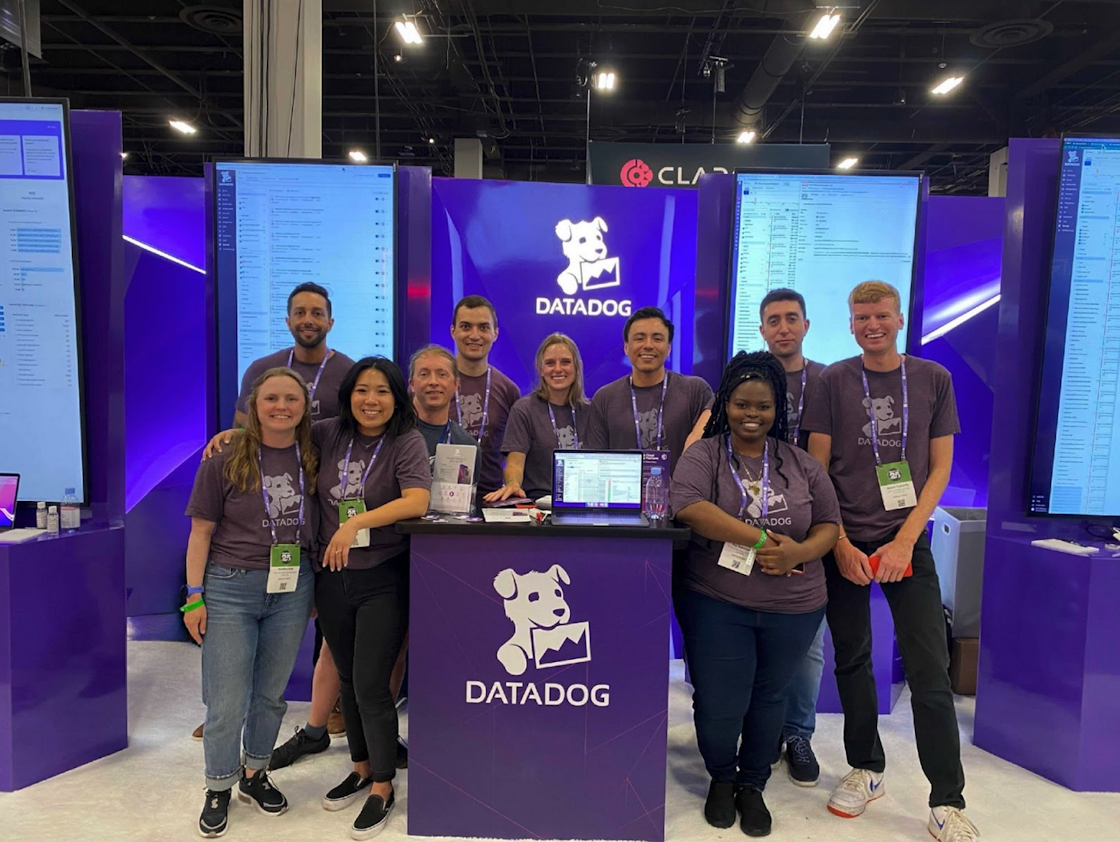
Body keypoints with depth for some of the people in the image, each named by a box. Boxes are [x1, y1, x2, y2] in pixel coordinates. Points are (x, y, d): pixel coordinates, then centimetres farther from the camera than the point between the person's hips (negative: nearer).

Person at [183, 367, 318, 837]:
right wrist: (194, 596, -7)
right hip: (231, 588, -2)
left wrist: (318, 589, 7)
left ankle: (255, 774, 37)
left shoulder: (312, 461, 1)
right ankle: (219, 789, 27)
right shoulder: (225, 462, -7)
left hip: (292, 590, 3)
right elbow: (201, 532, -3)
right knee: (227, 701, 5)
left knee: (271, 693, 15)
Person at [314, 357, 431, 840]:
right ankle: (361, 768, 39)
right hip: (332, 578, 5)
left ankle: (382, 788, 18)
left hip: (383, 579, -5)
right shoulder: (329, 434, 2)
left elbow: (417, 501, -25)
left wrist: (357, 522, -30)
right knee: (348, 679, 18)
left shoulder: (406, 441, -11)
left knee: (371, 686, -3)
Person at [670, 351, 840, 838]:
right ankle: (721, 778, 34)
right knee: (718, 706, 3)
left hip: (793, 609, 3)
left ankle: (752, 784, 40)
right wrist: (762, 538, -22)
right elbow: (688, 507, -22)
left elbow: (829, 525, 6)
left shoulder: (801, 463, 5)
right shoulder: (703, 455, -5)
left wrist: (800, 552, -17)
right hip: (716, 605, -3)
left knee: (768, 699, 17)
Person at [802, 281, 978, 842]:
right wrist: (839, 544, -8)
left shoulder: (933, 379, 4)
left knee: (929, 671, -2)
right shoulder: (834, 381, 1)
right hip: (844, 543, 0)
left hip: (906, 540, 0)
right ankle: (866, 769, 28)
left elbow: (940, 468, 3)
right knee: (852, 661, 10)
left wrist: (905, 540, -8)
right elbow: (816, 469, 0)